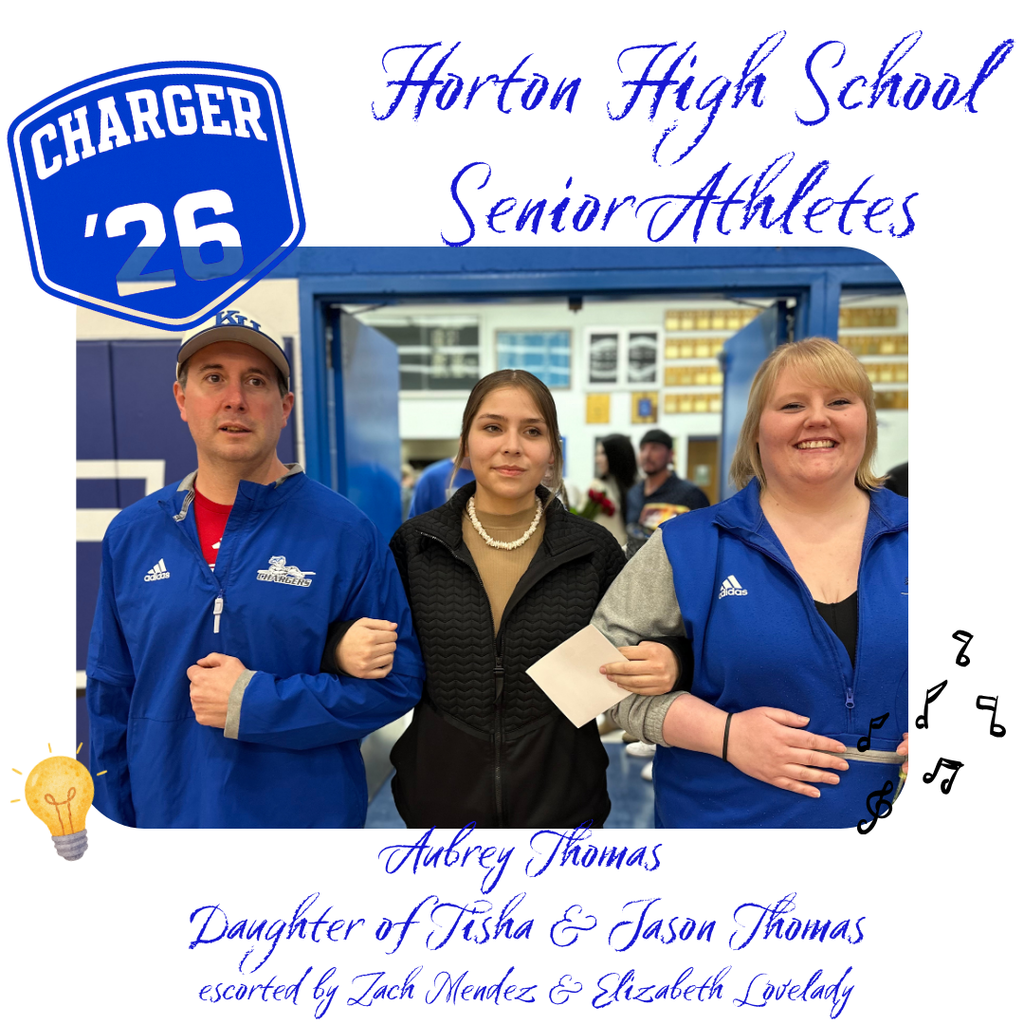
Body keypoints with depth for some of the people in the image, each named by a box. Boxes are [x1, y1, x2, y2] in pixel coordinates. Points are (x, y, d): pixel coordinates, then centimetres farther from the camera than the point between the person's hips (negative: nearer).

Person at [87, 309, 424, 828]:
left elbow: (398, 680, -12)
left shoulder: (345, 531, -12)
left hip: (311, 816, -2)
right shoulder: (131, 534, -1)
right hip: (165, 814, 3)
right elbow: (110, 698, 6)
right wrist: (116, 820, 5)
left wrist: (253, 703, -19)